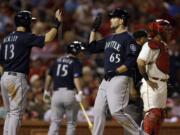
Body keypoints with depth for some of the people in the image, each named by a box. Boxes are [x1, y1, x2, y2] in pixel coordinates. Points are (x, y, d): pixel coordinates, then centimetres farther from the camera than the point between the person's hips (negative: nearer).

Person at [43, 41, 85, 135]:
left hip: (56, 93, 4)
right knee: (71, 122, 8)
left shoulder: (58, 60, 16)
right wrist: (80, 92, -26)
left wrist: (46, 91, 26)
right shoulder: (76, 63, -1)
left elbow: (49, 76, 17)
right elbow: (76, 78, -17)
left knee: (55, 121, 7)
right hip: (70, 93, -4)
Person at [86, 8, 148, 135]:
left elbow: (131, 61, -16)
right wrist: (94, 29, 20)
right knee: (99, 110, 5)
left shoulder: (128, 39, -8)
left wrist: (116, 71, -22)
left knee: (116, 111, -17)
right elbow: (92, 47, 25)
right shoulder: (109, 38, 19)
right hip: (106, 80, 9)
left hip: (120, 79, -9)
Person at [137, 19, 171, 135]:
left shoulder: (163, 45, 16)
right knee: (153, 112, -15)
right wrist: (147, 80, -19)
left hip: (162, 85, 10)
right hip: (152, 84, -10)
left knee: (160, 114, 13)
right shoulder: (151, 44, -14)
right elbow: (140, 62, -25)